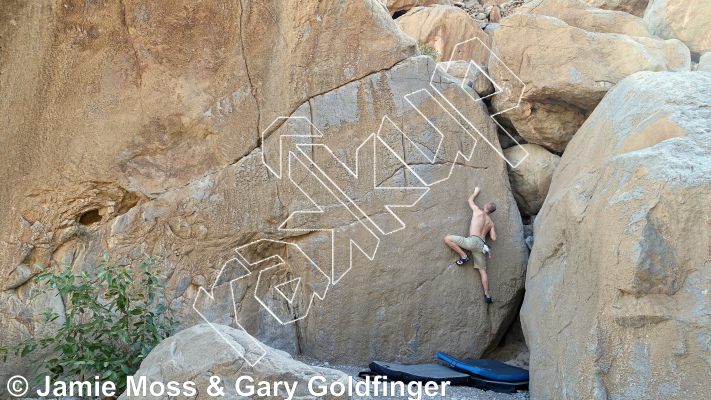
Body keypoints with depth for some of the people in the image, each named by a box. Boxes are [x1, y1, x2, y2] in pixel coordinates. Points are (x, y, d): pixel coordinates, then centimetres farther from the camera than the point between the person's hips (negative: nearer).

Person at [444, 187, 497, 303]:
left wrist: (476, 192, 39)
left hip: (473, 241, -7)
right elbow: (494, 238, 18)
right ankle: (487, 295, 3)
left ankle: (464, 256, -6)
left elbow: (470, 200, 21)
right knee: (482, 270, 9)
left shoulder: (479, 212, 6)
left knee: (447, 239, -5)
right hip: (481, 245, 7)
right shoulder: (491, 222, 20)